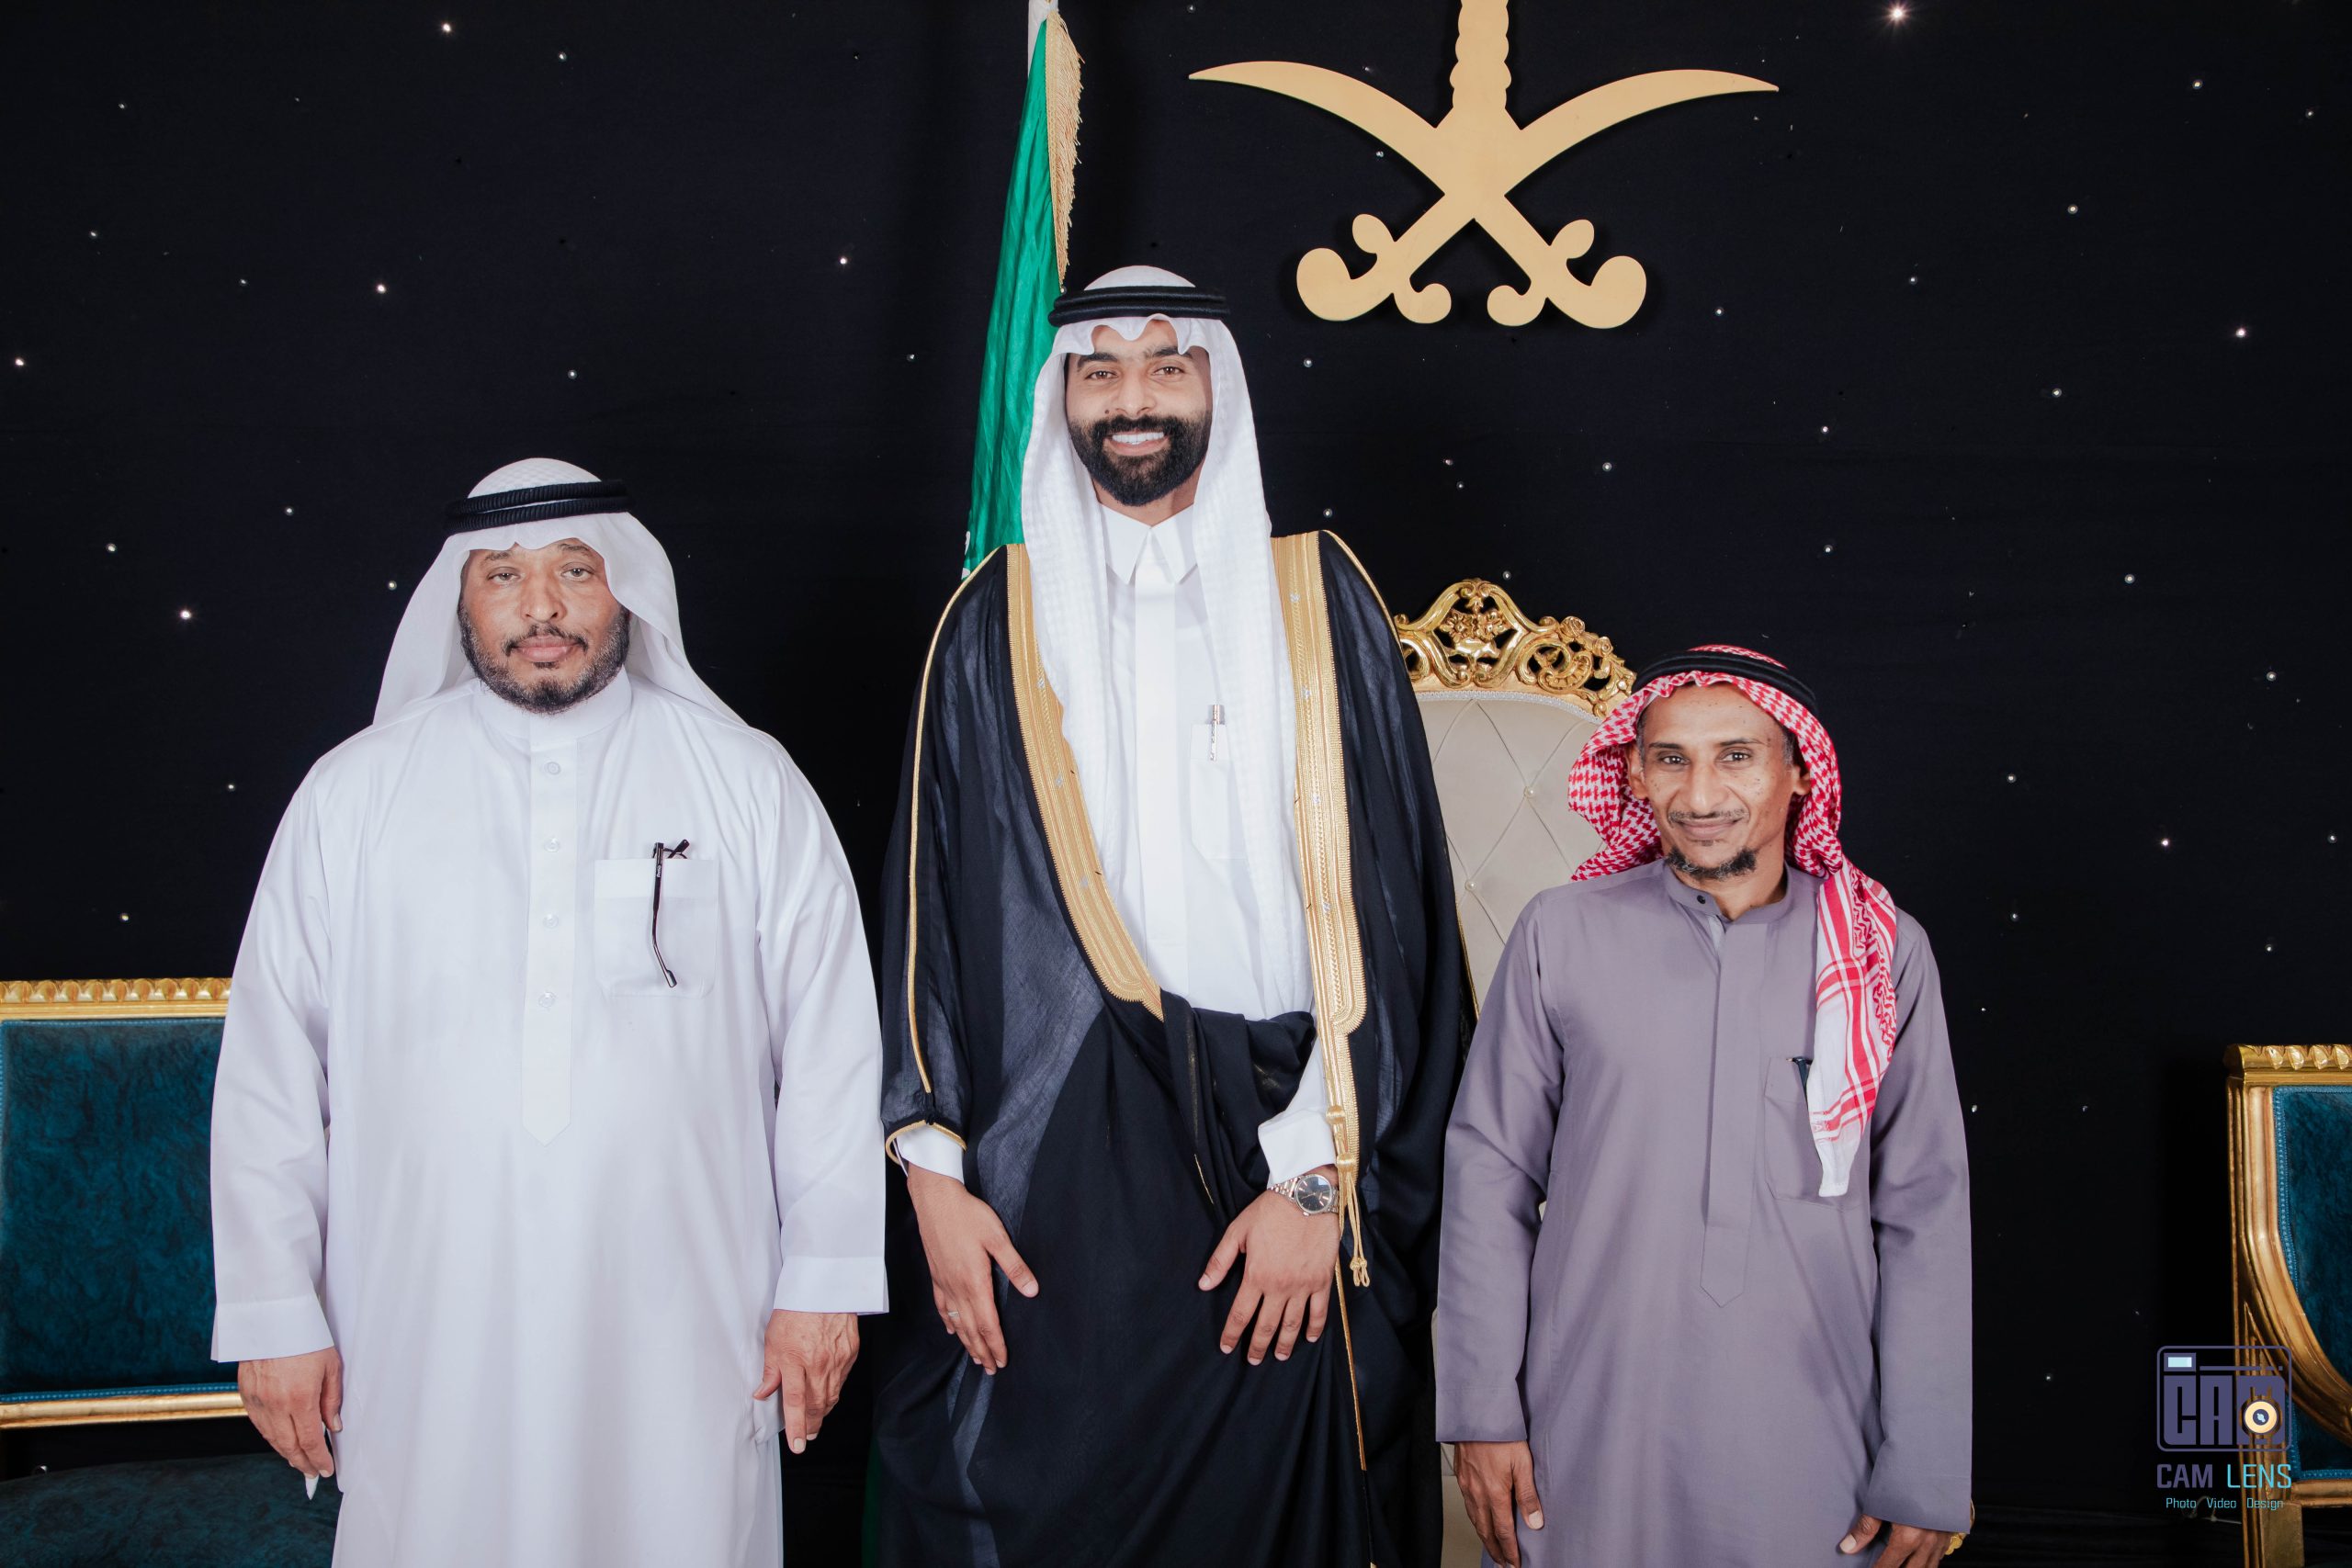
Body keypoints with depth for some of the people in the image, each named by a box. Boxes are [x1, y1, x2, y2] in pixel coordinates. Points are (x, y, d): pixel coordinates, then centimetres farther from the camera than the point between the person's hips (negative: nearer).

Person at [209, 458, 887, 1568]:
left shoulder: (748, 785, 3)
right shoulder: (352, 796, 5)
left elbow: (832, 1043, 3)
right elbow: (271, 1069, 5)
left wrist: (826, 1281, 0)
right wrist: (275, 1313, 3)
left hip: (680, 1341, 0)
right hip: (429, 1343, 1)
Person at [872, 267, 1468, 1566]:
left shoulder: (1313, 600, 5)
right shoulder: (1001, 621, 8)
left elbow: (1381, 904, -1)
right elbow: (928, 898, 6)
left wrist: (1321, 1176, -8)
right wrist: (934, 1170, -2)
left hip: (1277, 1159, 0)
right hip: (1049, 1176, 1)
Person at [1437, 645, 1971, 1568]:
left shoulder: (1882, 953, 1)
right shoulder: (1562, 935, 0)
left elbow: (1925, 1215, 2)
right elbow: (1489, 1173, 2)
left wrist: (1925, 1473, -1)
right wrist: (1483, 1414, -1)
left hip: (1809, 1445, 0)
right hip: (1590, 1437, 0)